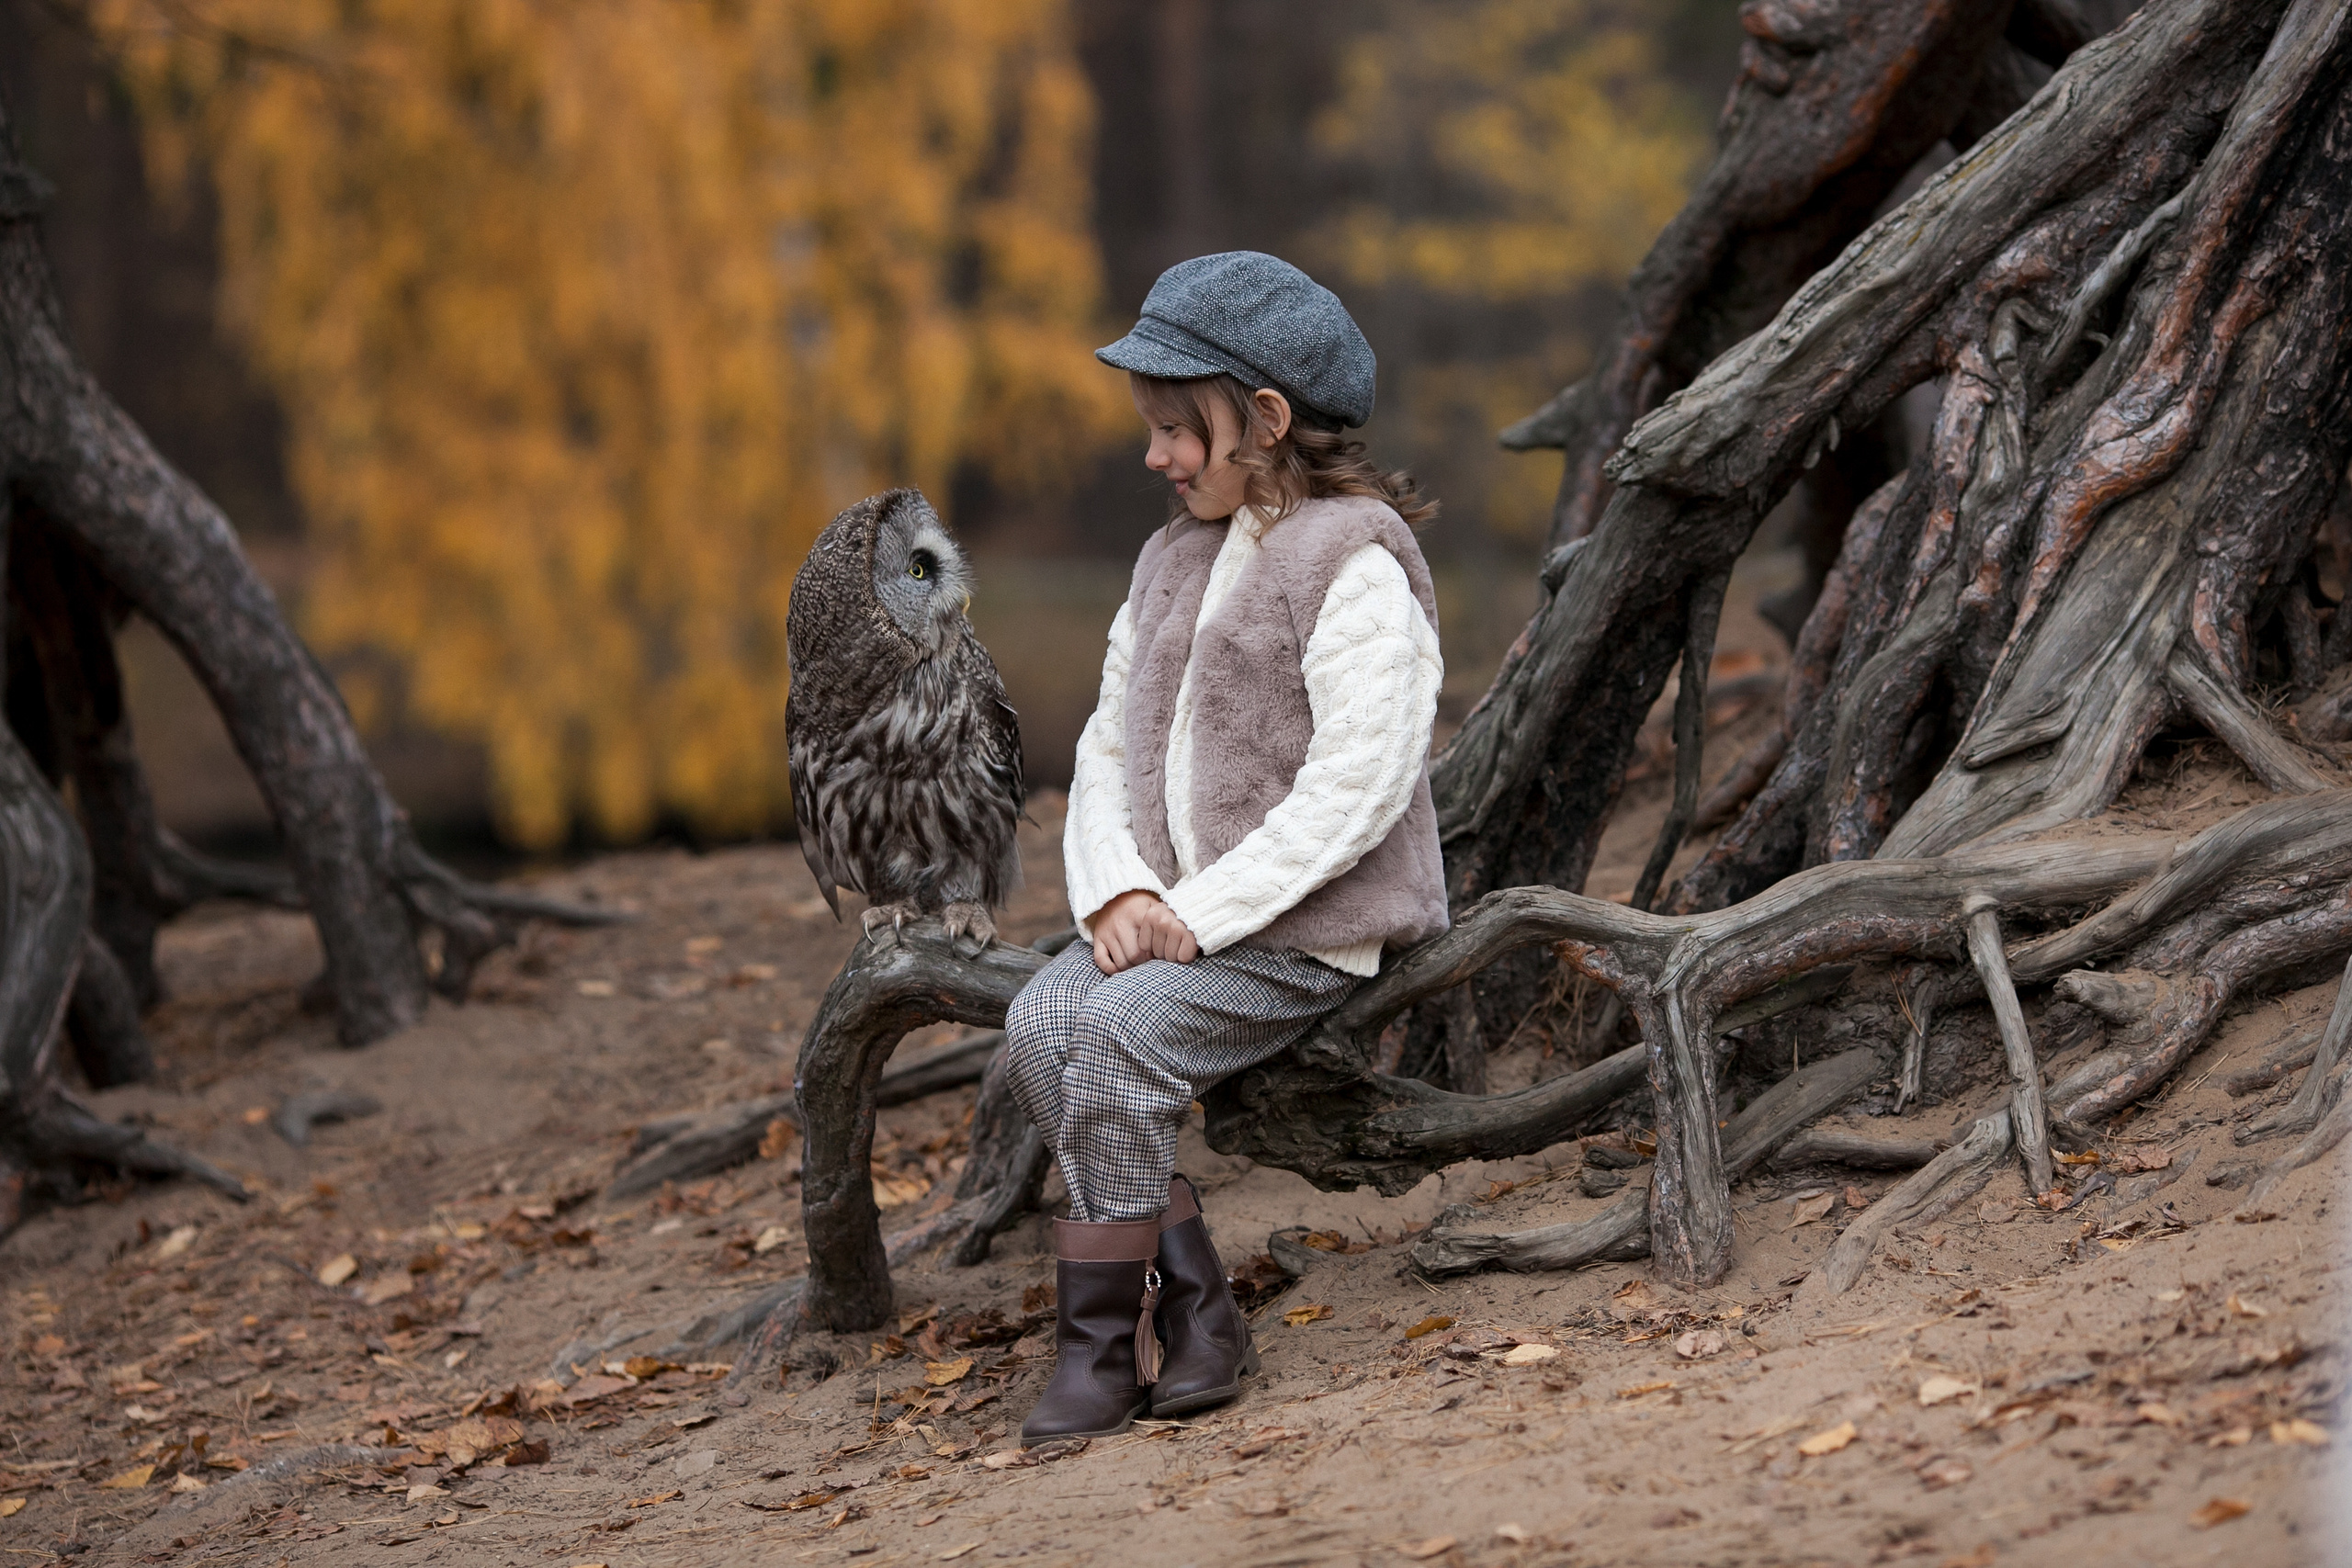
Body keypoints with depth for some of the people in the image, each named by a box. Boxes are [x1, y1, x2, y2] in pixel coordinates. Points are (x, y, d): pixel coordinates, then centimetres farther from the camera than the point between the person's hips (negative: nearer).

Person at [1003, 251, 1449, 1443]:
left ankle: (1104, 1337, -13)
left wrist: (1204, 913, -20)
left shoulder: (1354, 561, -10)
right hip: (1178, 911, 8)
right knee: (1039, 1025, -18)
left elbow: (1359, 784, -19)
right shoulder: (1174, 563, 17)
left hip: (1312, 921, -8)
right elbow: (1110, 746, 14)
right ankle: (1186, 1301, -15)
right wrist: (1116, 891, -6)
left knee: (1118, 1034, -27)